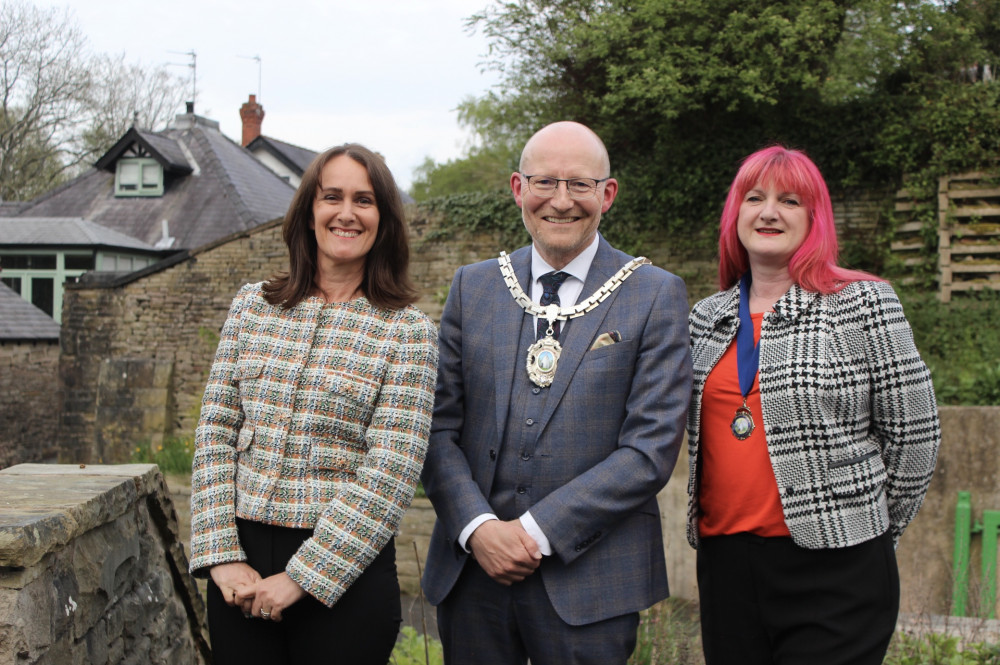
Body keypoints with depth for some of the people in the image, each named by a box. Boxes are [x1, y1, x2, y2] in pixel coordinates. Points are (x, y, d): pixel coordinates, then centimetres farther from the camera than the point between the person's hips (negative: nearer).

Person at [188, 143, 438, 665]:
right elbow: (215, 435, 4)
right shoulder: (252, 306, 6)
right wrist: (222, 555, -6)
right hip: (239, 565, 3)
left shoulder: (408, 330, -5)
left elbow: (389, 477, -11)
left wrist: (299, 578, -14)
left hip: (345, 573, -3)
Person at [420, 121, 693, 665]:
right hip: (471, 566, 3)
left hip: (589, 581, -2)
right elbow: (438, 427, 4)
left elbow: (652, 447, -9)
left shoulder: (656, 295, -3)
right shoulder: (472, 287, 7)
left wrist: (536, 531, -13)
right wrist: (477, 527, -11)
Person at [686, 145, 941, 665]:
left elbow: (914, 437, -1)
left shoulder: (863, 303, -4)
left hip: (833, 572, -4)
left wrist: (866, 534, 6)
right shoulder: (706, 317, 10)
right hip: (723, 563, 4)